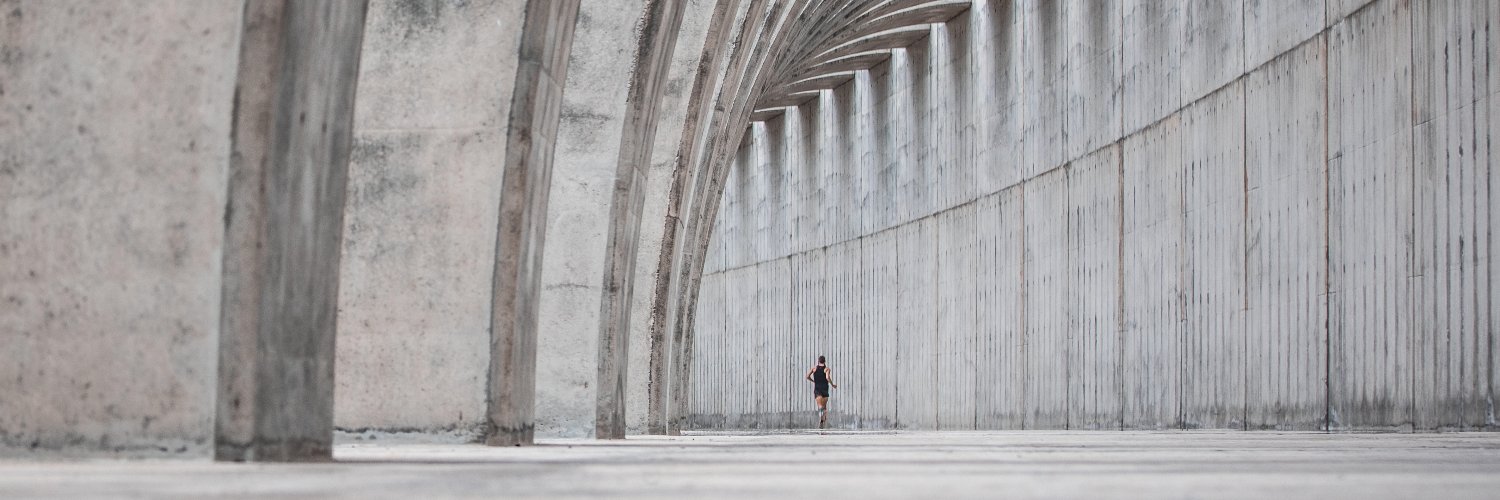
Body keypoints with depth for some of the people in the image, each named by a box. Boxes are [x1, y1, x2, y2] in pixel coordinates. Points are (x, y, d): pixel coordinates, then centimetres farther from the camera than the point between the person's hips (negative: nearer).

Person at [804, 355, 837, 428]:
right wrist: (833, 385, -3)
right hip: (825, 389, 0)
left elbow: (807, 377, 4)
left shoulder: (814, 368, 8)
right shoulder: (827, 369, 1)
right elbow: (827, 377, -17)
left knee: (820, 406, -15)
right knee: (824, 406, 18)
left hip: (817, 389, 0)